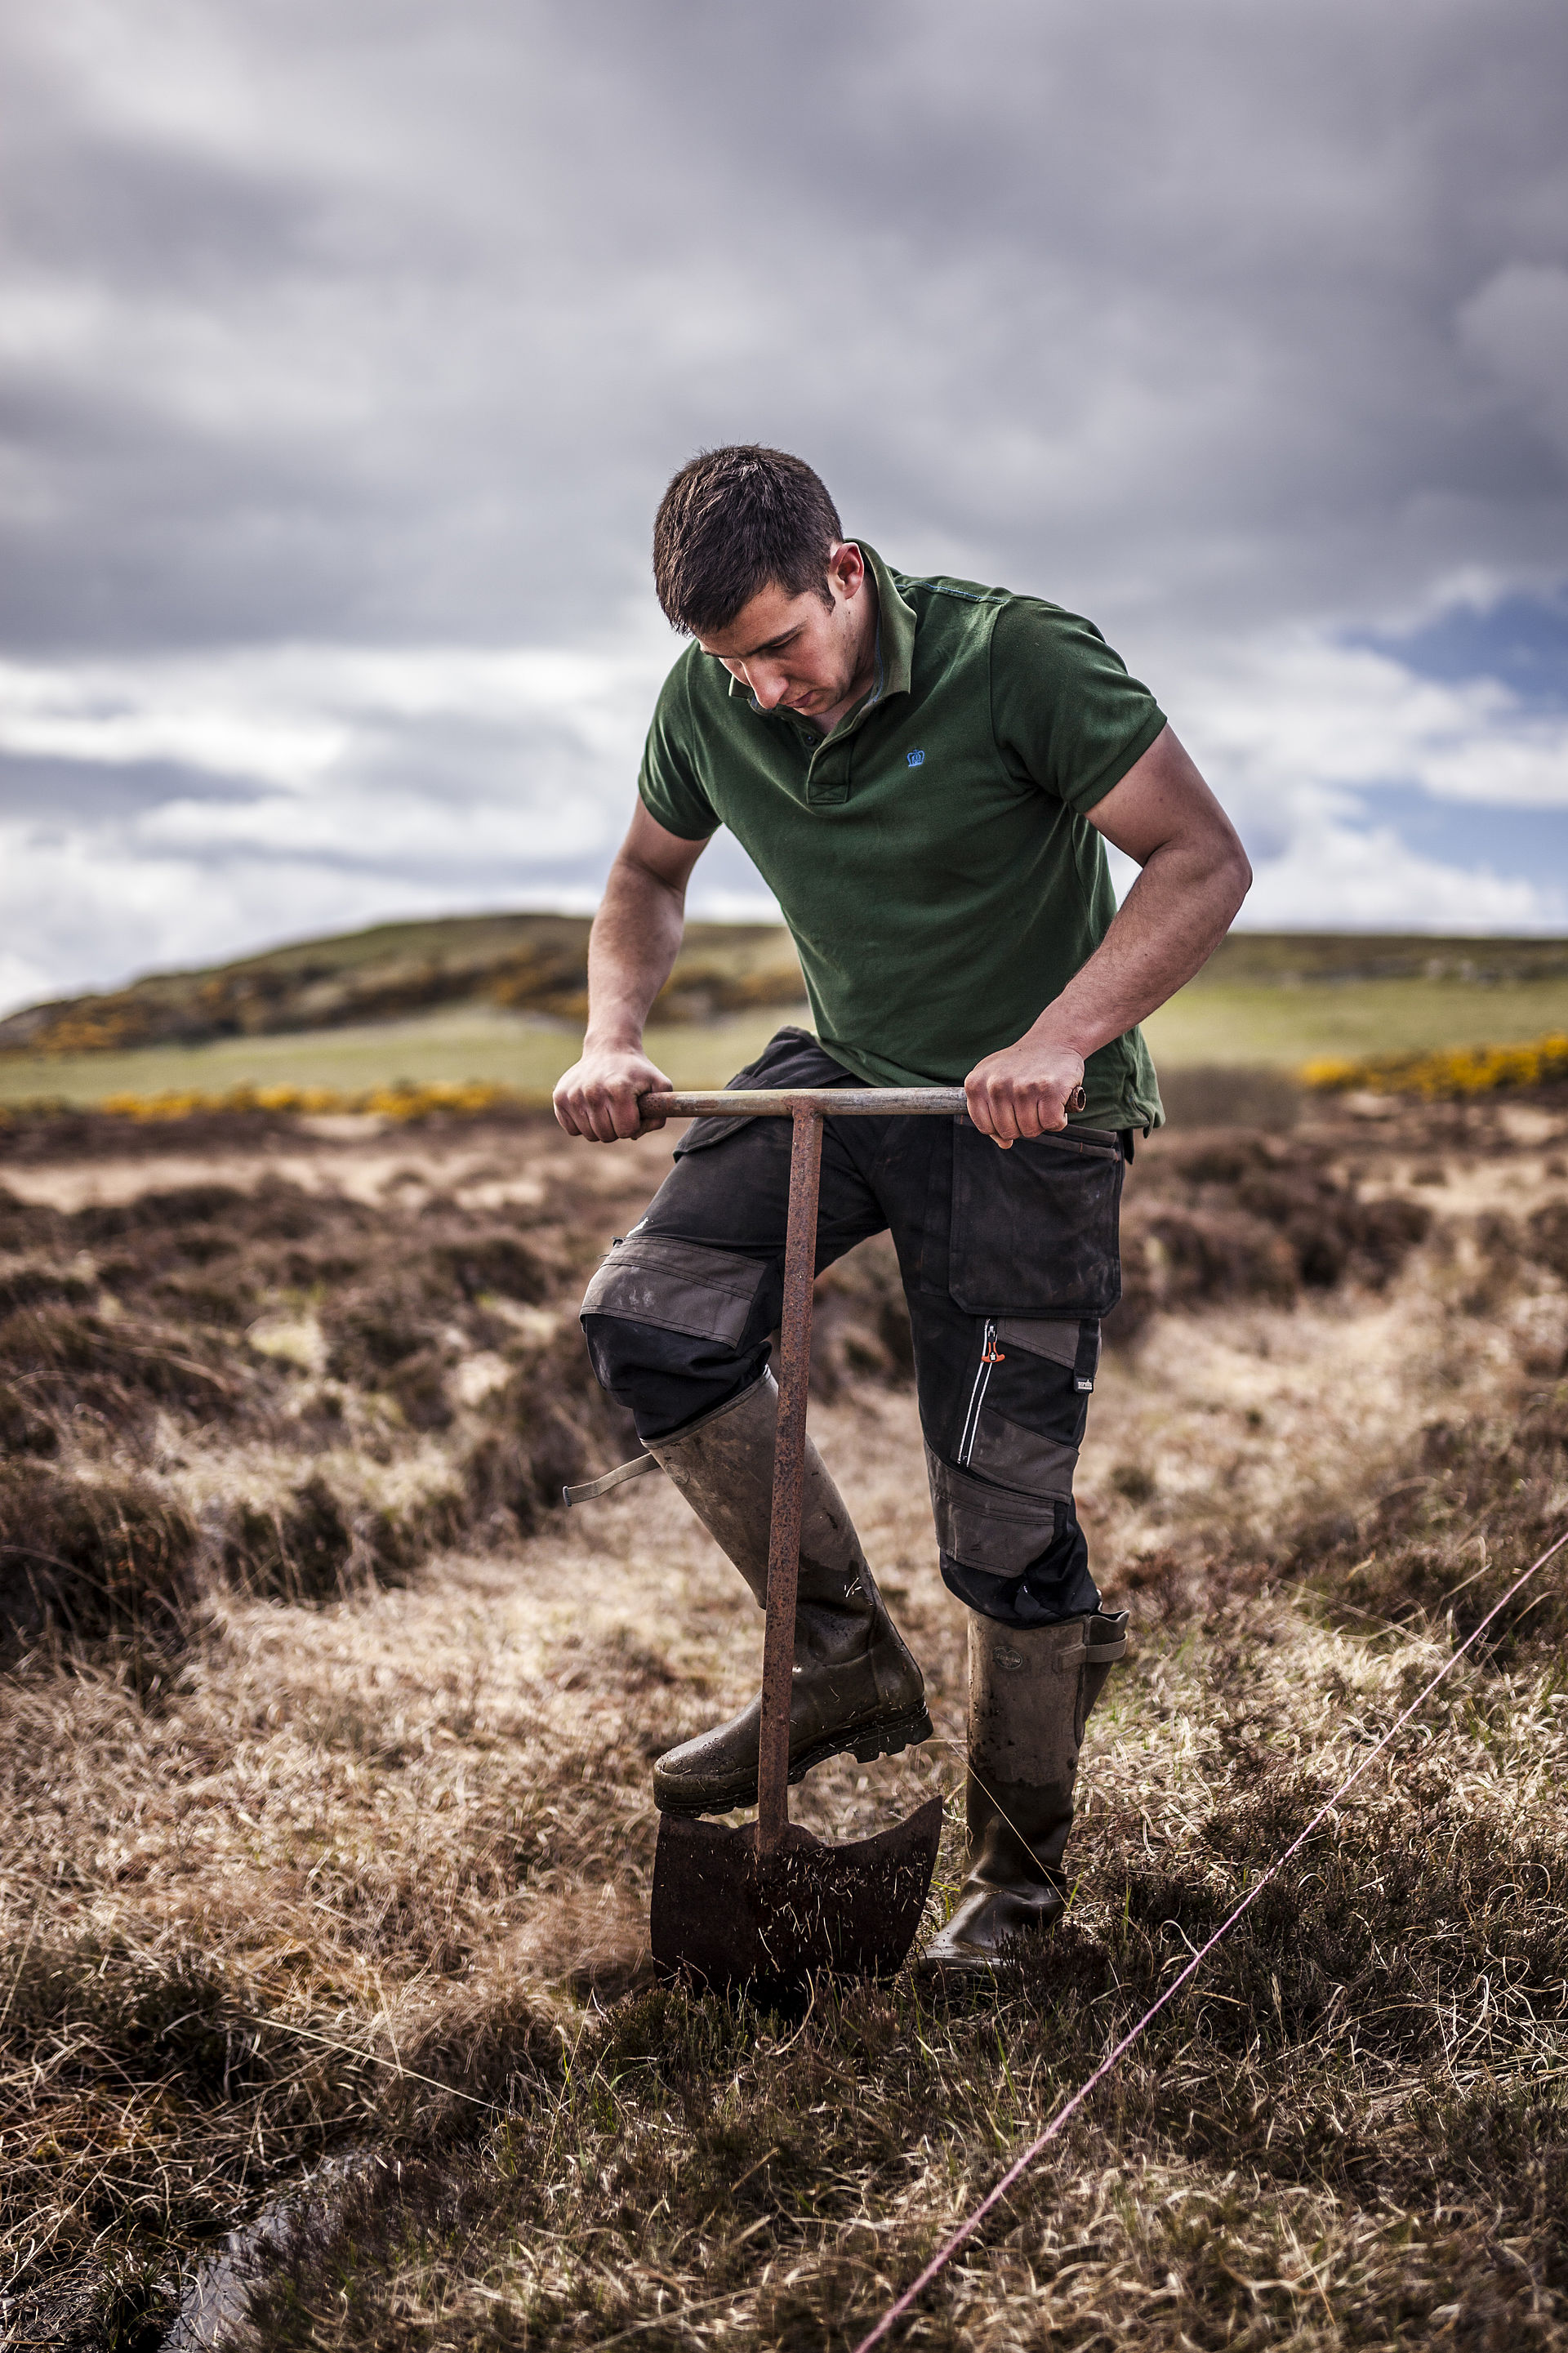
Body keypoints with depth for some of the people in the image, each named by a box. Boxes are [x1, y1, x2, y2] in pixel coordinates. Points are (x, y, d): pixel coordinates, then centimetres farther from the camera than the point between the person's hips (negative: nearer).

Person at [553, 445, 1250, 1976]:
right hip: (846, 1074, 5)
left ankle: (1020, 1861, 23)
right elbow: (648, 875, 13)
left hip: (1027, 1115, -5)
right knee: (649, 1316, -17)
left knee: (1000, 1510, -2)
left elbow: (1204, 859, -21)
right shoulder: (709, 700, -4)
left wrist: (1059, 1040, -35)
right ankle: (848, 1662, 0)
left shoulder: (1018, 658, -19)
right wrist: (613, 1038, -5)